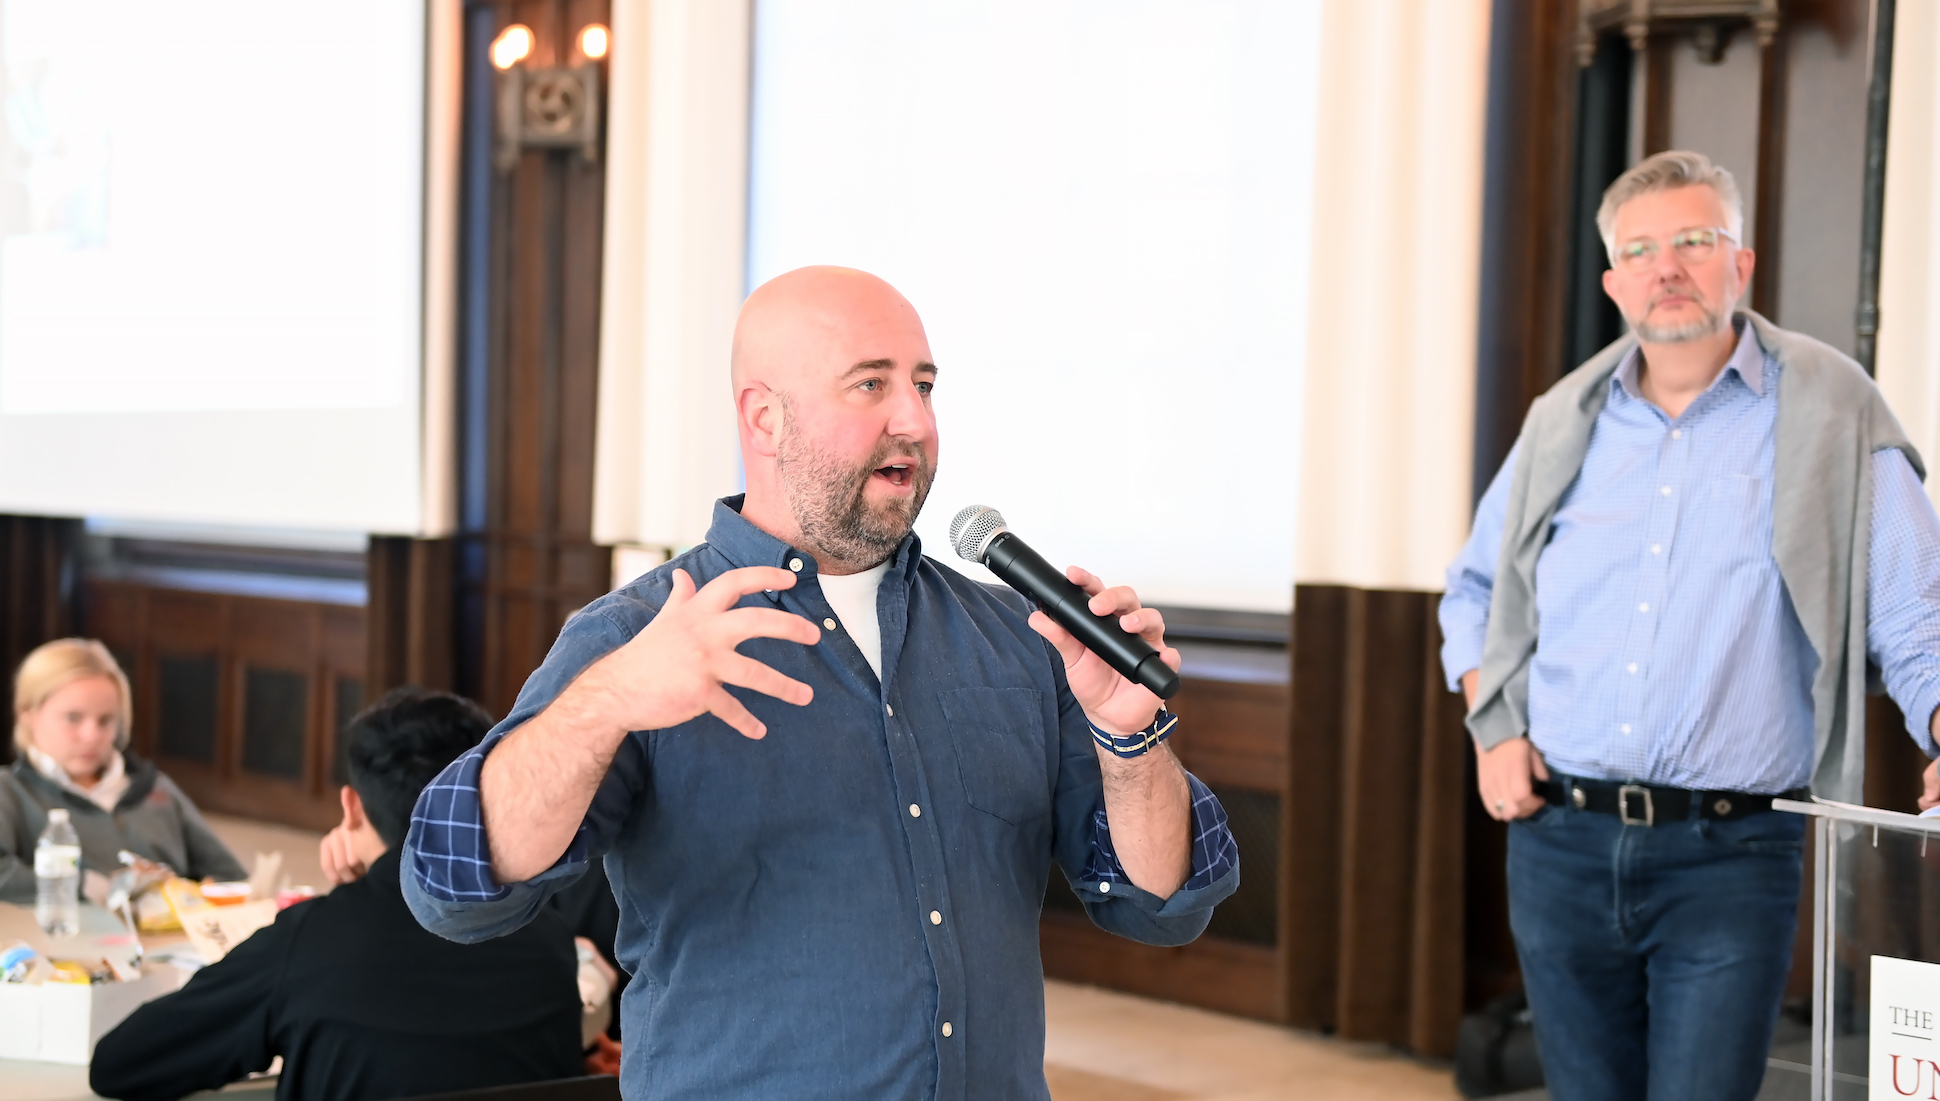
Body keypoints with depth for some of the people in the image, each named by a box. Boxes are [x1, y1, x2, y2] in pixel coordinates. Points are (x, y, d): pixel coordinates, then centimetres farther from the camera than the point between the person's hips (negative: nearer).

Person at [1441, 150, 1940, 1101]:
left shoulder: (1829, 415, -1)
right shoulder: (1564, 423, 10)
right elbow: (1474, 588, 23)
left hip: (1727, 855, -4)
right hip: (1560, 844, 4)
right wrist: (1492, 731, 9)